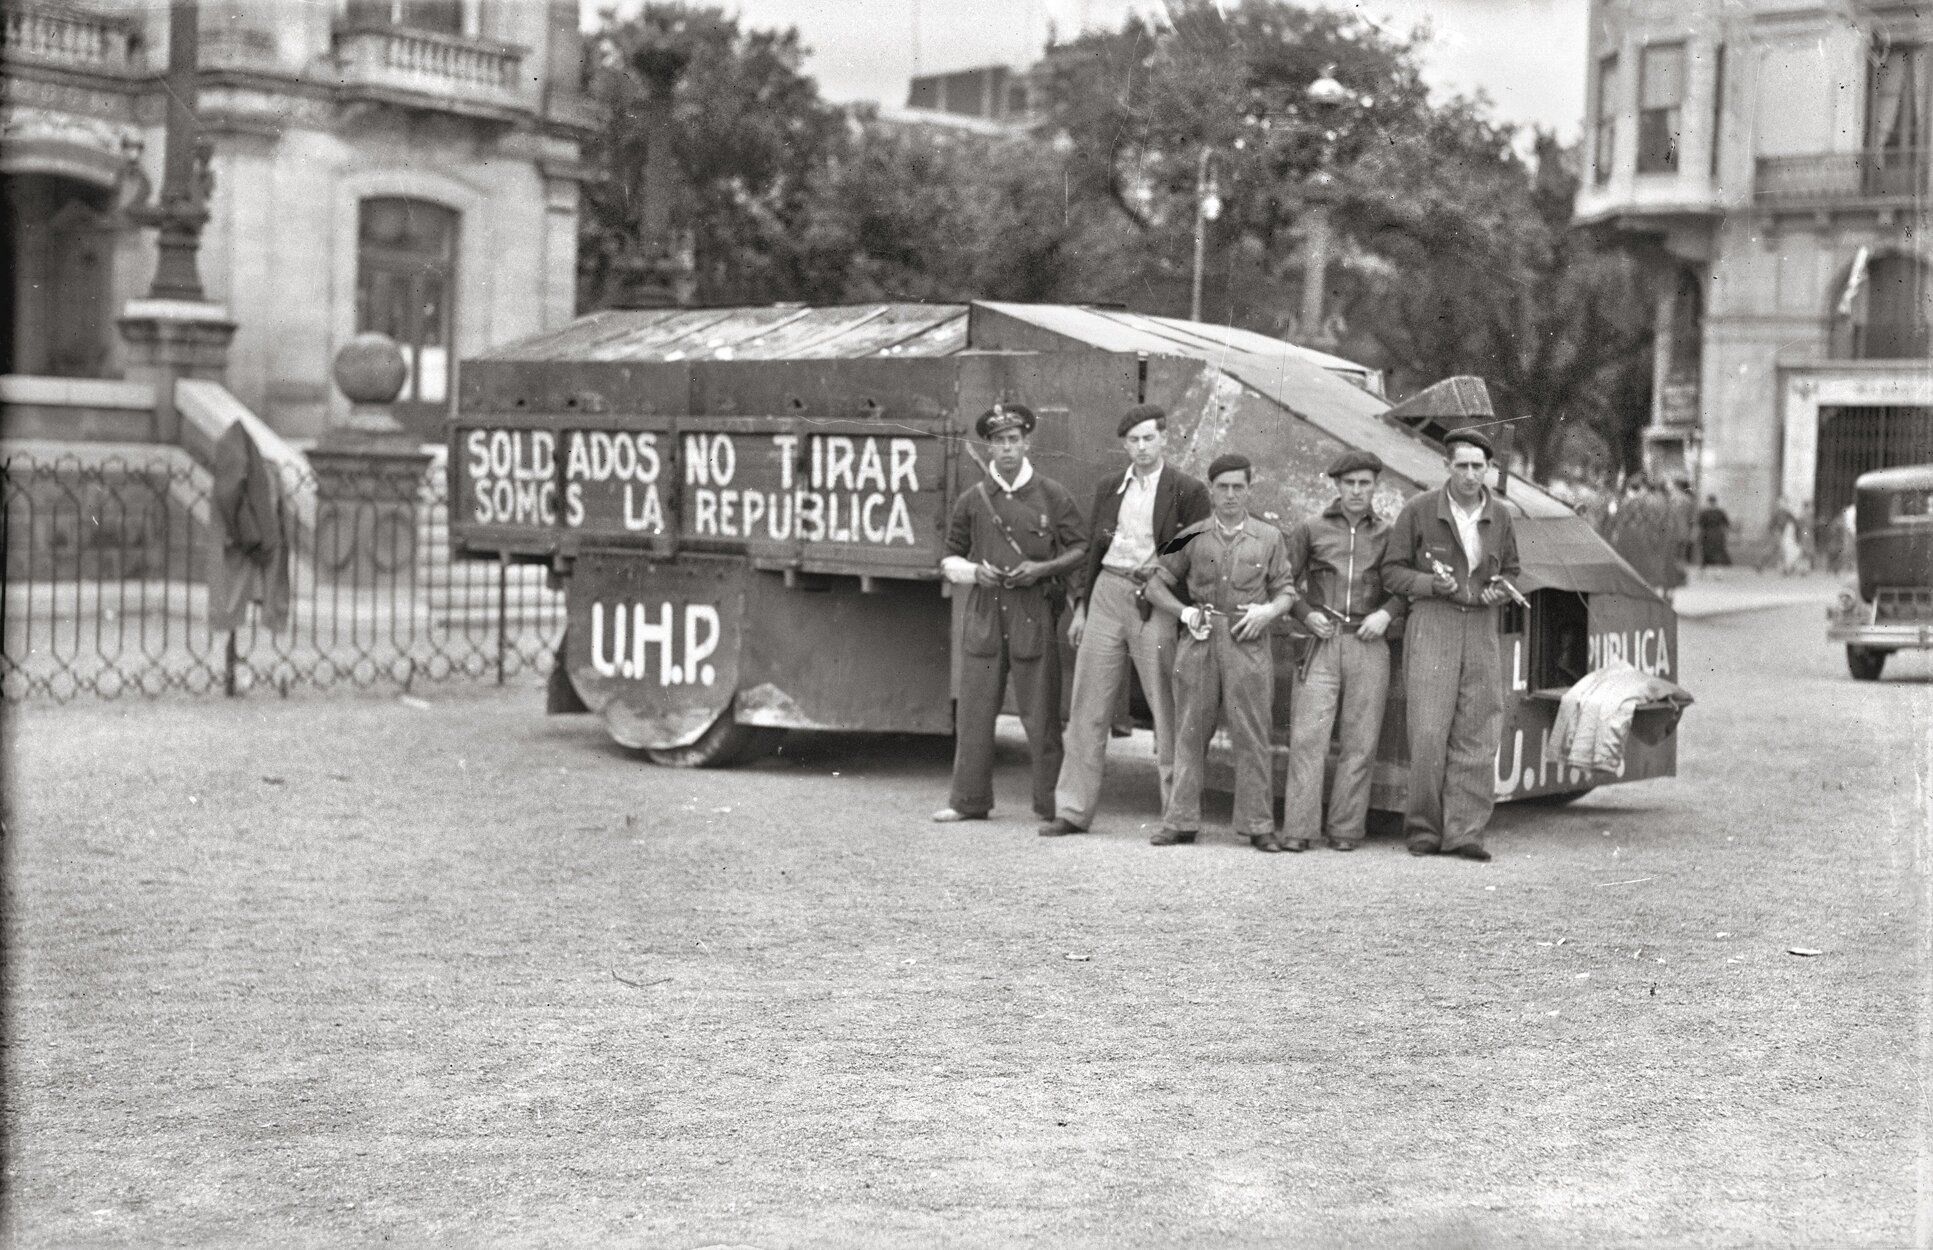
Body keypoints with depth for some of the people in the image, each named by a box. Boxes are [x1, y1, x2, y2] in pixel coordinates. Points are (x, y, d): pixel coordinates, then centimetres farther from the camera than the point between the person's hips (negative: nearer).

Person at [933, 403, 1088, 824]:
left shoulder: (1052, 496, 3)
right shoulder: (972, 500, 8)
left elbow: (1081, 548, 7)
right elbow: (950, 557, 16)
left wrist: (1043, 569, -8)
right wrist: (974, 571, -4)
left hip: (1035, 613, -2)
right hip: (985, 612, 2)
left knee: (1040, 713, 0)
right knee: (973, 709, 3)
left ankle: (1053, 804, 7)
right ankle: (969, 800, 12)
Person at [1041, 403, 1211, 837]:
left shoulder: (1187, 491, -1)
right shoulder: (1108, 489, 14)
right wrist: (1082, 606, 14)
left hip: (1156, 602, -4)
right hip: (1107, 594, 4)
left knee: (1167, 711, -1)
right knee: (1089, 707, 4)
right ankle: (1073, 810, 8)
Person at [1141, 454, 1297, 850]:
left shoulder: (1269, 538, 9)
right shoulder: (1192, 538, 9)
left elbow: (1286, 591, 13)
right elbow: (1156, 586, 13)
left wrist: (1268, 611, -7)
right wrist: (1184, 612, -2)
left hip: (1248, 643, -1)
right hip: (1199, 640, 1)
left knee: (1251, 736, -2)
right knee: (1190, 732, 3)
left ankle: (1258, 825, 3)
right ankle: (1181, 821, 8)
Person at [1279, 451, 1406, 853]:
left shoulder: (1387, 535, 11)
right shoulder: (1311, 529, 9)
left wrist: (1387, 612, -2)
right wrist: (1306, 613, -2)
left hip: (1369, 644, 1)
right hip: (1324, 643, -1)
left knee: (1360, 741, 0)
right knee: (1307, 736, -10)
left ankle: (1346, 829, 5)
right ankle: (1298, 829, -10)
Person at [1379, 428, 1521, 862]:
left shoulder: (1499, 516, 8)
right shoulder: (1420, 510, -3)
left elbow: (1510, 569, 22)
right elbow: (1392, 571, 1)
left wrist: (1499, 590, -1)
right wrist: (1432, 584, -16)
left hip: (1481, 629, 4)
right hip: (1431, 621, -3)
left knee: (1477, 734, -2)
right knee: (1428, 732, -9)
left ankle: (1464, 832, 0)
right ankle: (1423, 830, 2)